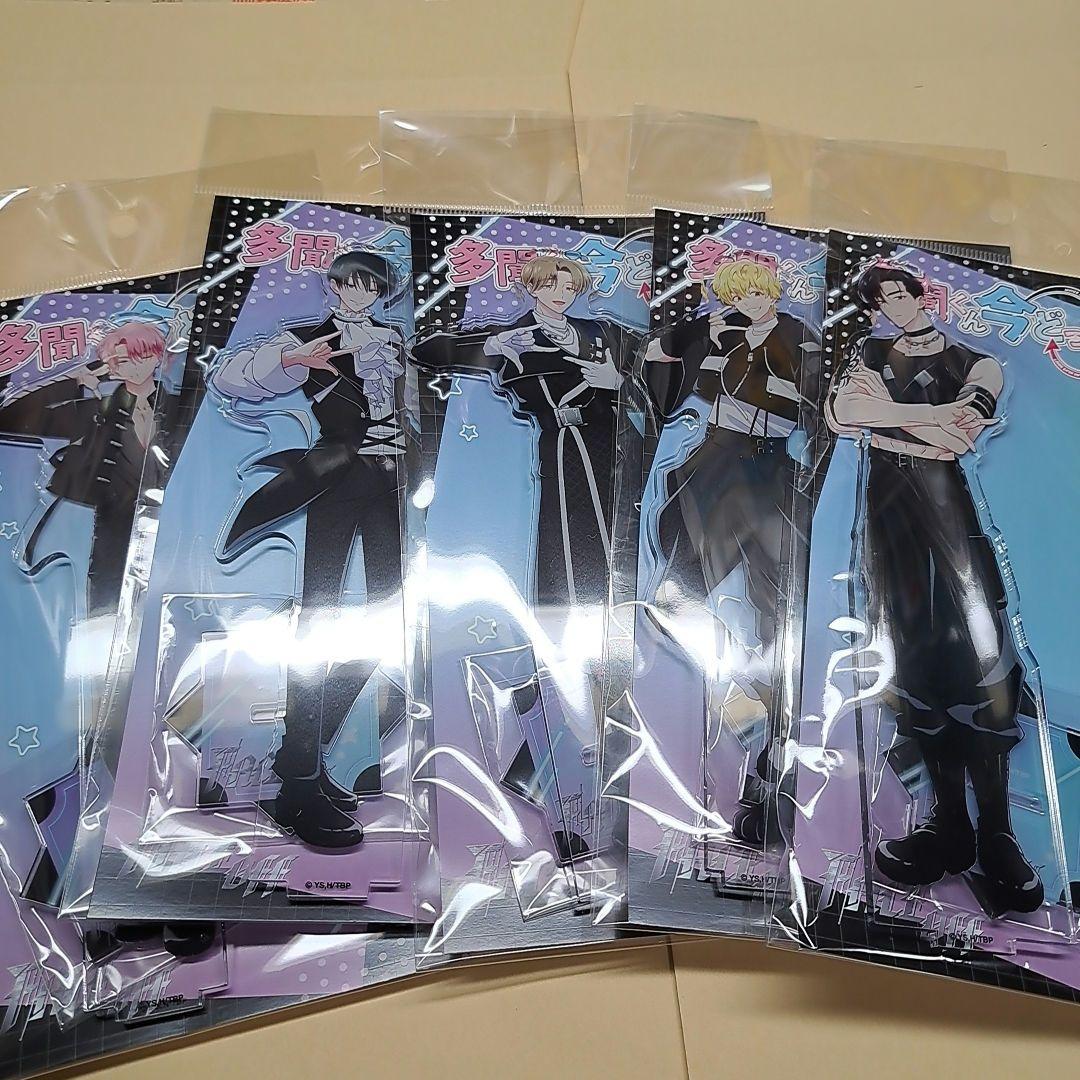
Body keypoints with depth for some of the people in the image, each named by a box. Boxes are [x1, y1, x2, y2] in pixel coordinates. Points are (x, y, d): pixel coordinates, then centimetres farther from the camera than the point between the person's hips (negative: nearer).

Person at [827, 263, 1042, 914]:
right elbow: (838, 411, -4)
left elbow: (959, 437, -10)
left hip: (944, 508, -2)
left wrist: (878, 414, -8)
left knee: (973, 652, -11)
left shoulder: (974, 364, 12)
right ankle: (950, 823, 5)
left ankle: (996, 834, -5)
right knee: (917, 658, -1)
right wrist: (925, 417, -9)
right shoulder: (873, 356, 19)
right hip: (890, 512, 2)